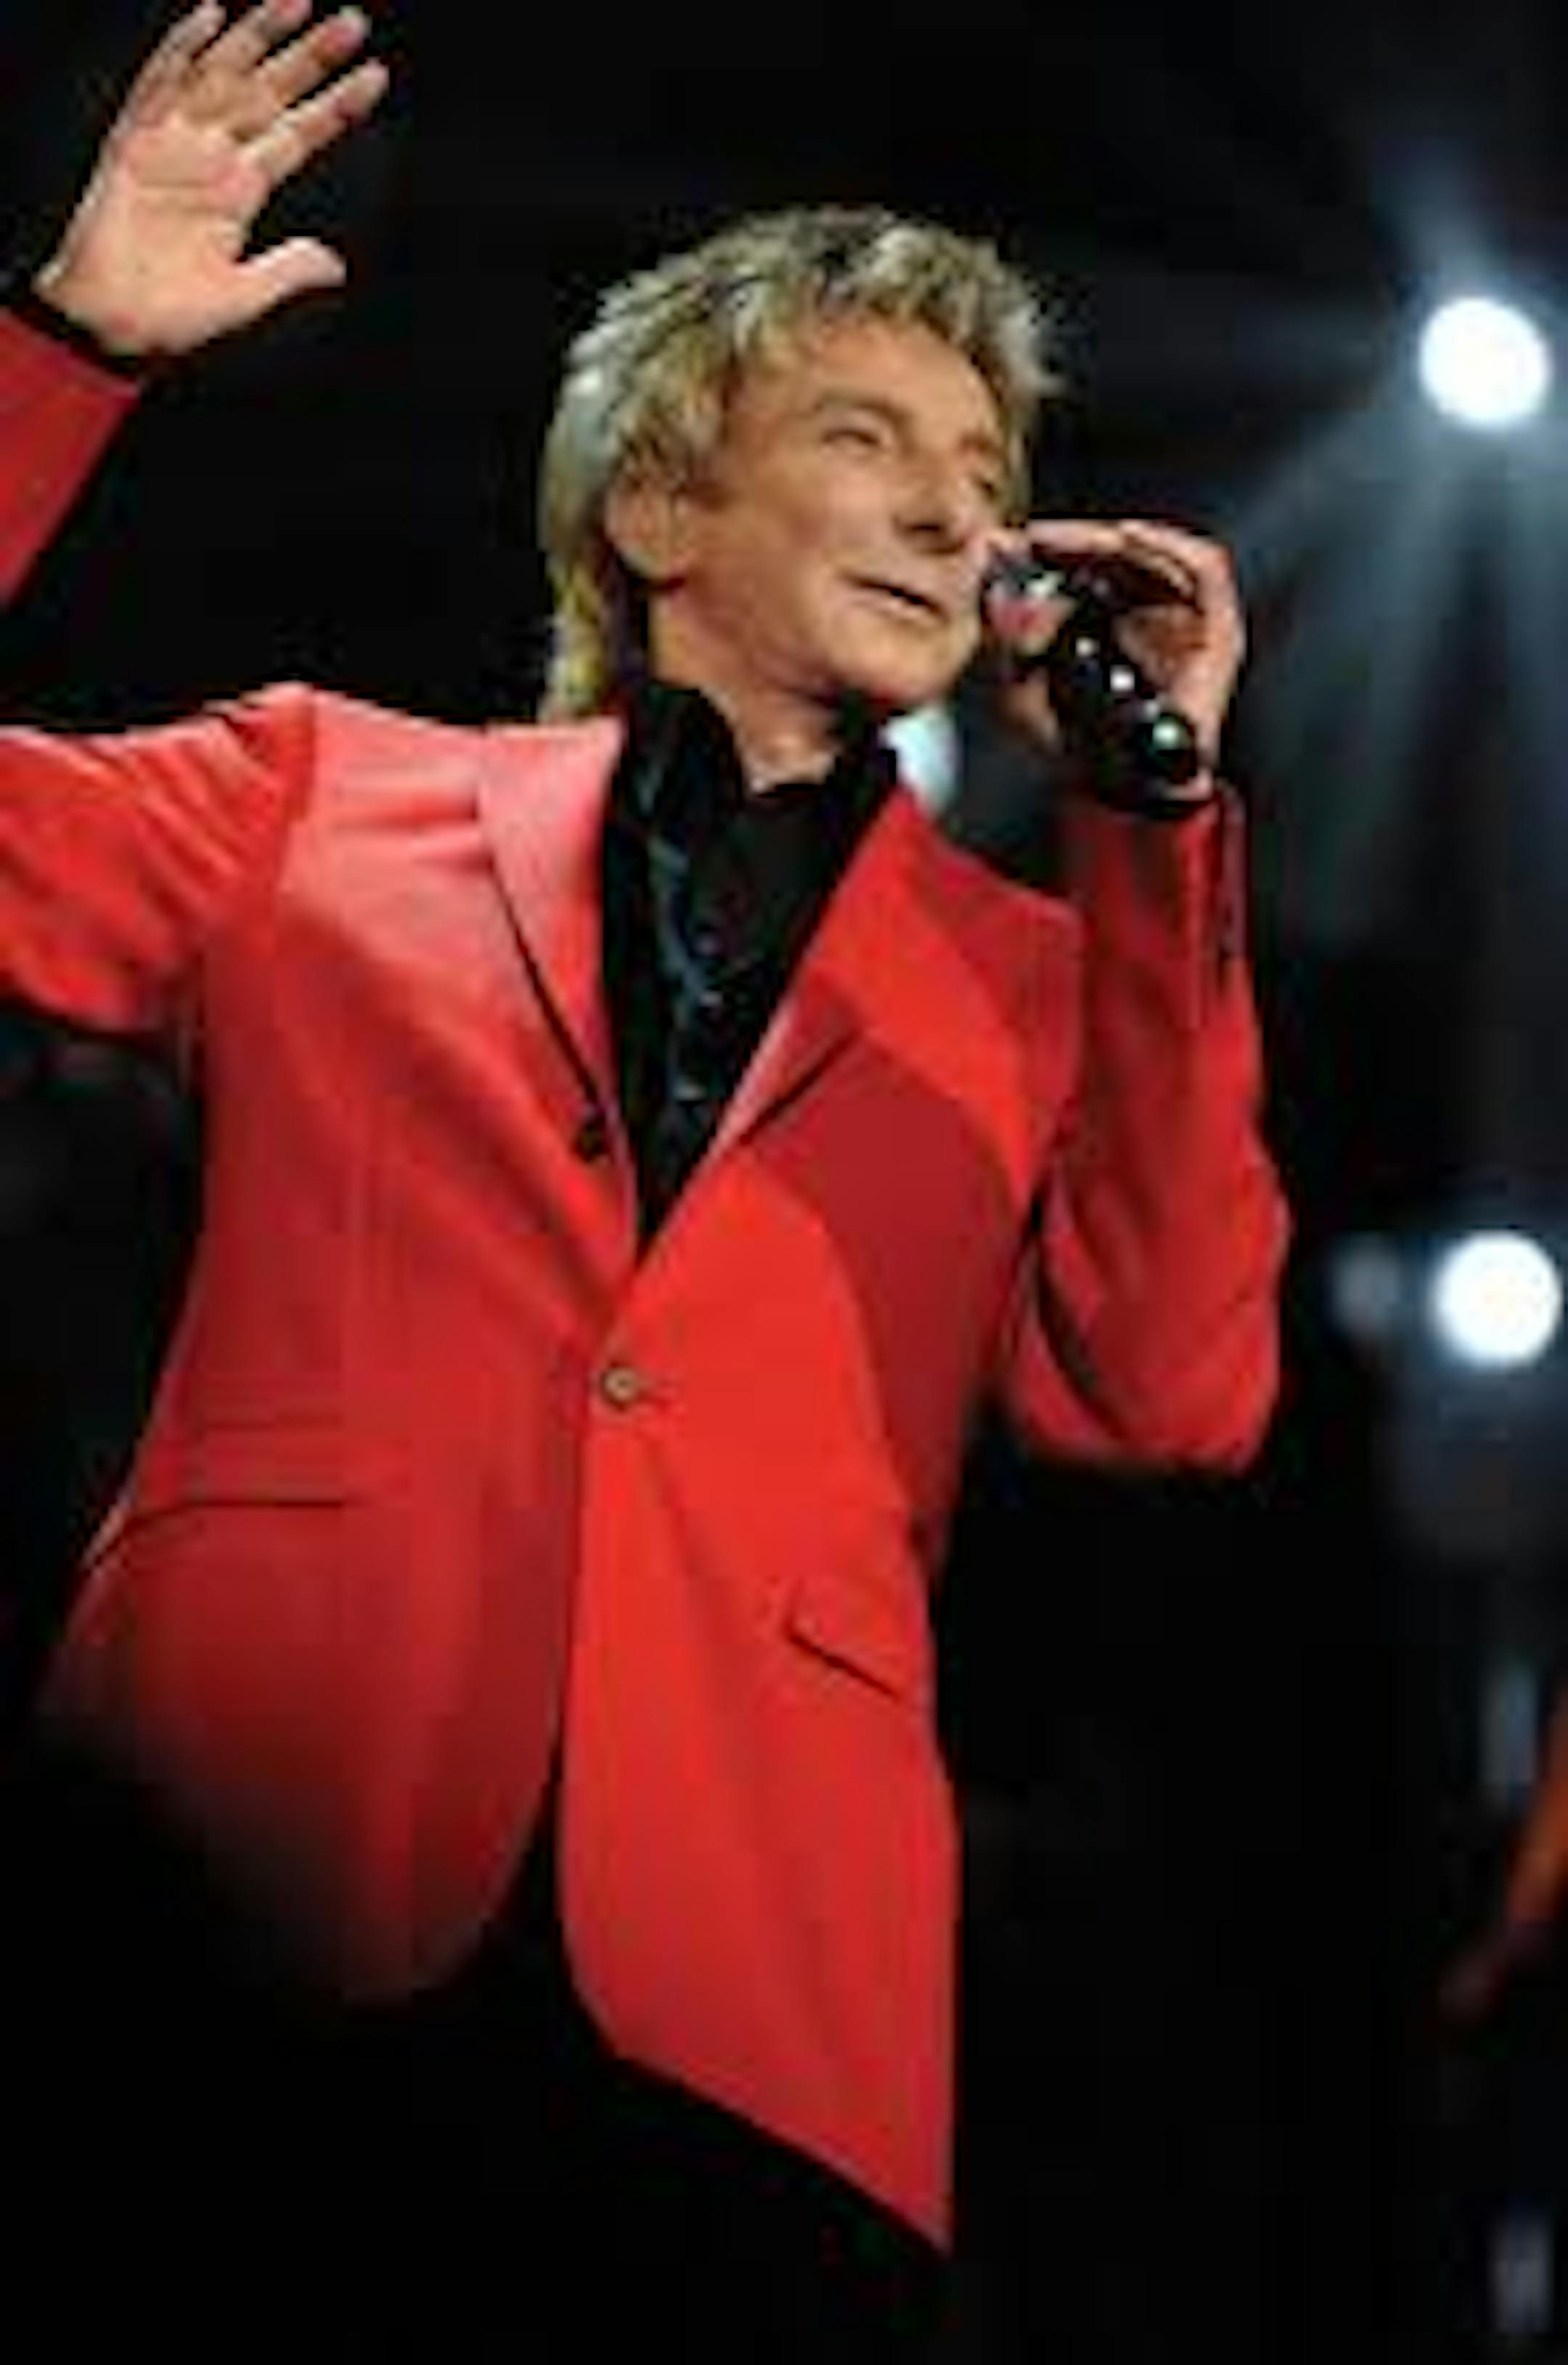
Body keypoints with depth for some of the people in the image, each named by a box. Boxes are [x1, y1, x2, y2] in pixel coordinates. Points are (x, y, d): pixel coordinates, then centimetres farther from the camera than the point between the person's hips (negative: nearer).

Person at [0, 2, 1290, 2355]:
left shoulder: (1047, 983, 19)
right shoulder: (325, 799, 18)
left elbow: (1172, 1395, 5)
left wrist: (1159, 811, 6)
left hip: (746, 2030, 1)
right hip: (241, 1936, -1)